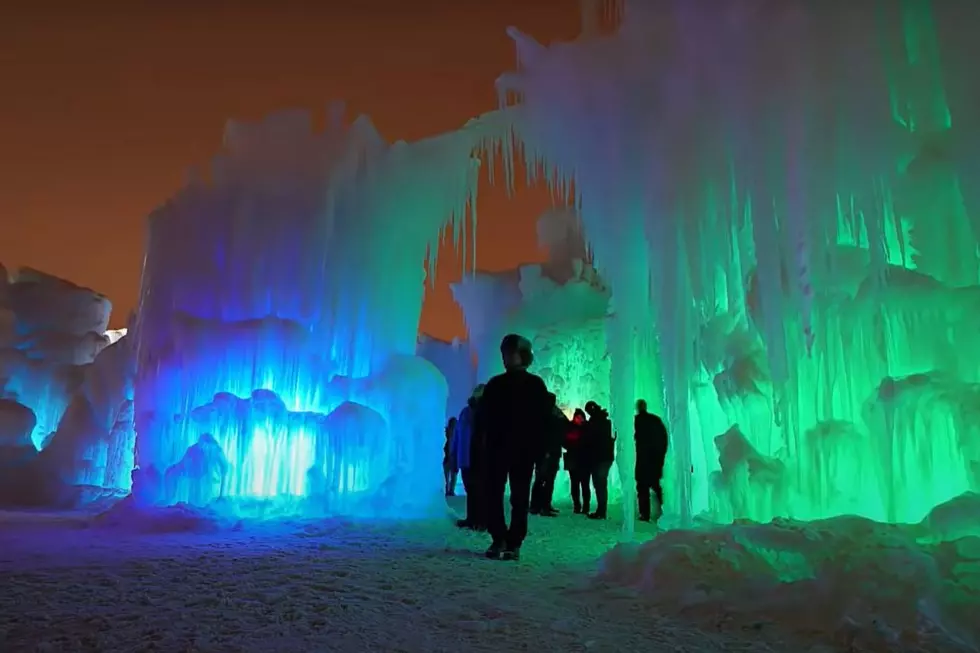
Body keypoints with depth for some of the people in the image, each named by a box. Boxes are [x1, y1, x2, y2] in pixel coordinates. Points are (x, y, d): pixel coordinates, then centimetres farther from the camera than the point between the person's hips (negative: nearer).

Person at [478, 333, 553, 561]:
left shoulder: (536, 385, 4)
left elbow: (544, 419, -1)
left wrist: (539, 449, -9)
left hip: (525, 449, -3)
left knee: (519, 498, 0)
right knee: (493, 495, 3)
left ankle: (513, 543, 2)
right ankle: (499, 540, 9)